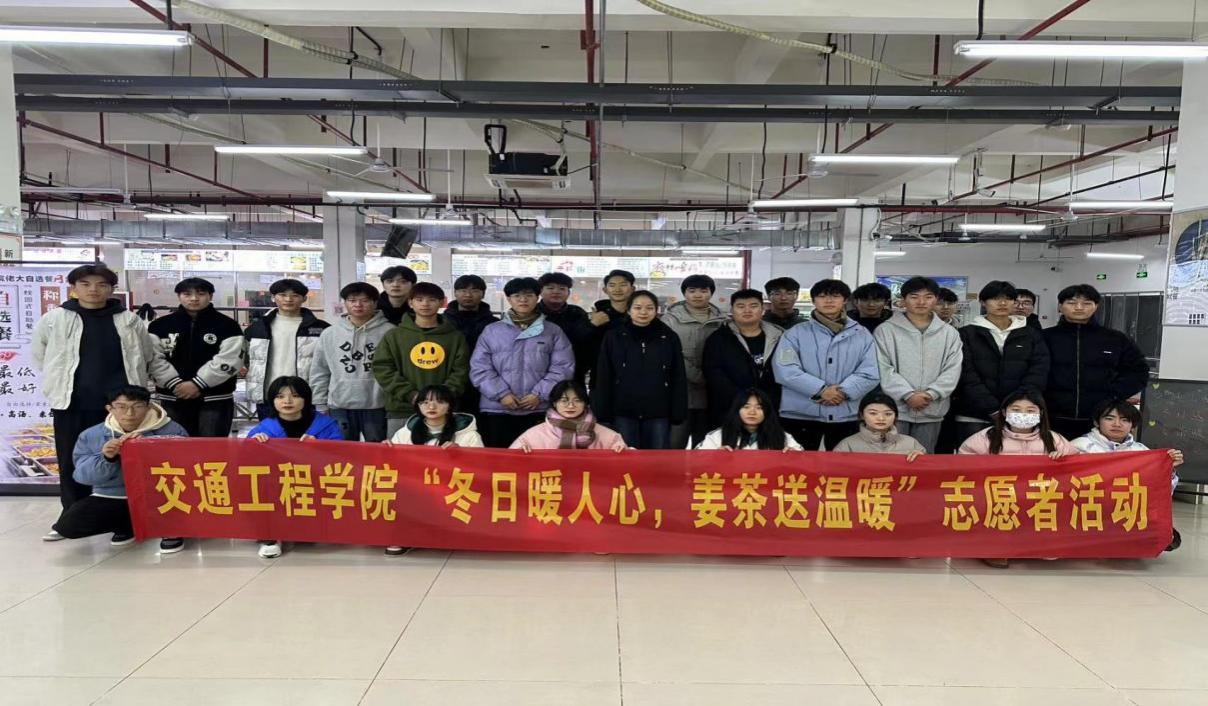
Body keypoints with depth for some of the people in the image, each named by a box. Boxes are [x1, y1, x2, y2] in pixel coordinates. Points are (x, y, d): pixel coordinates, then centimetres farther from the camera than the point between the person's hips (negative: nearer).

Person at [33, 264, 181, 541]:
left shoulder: (129, 321, 5)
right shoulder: (53, 319, 2)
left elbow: (153, 357, 9)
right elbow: (40, 356, 14)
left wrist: (175, 382, 1)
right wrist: (61, 380, 9)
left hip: (120, 404, 0)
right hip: (72, 404, 0)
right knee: (72, 463, 8)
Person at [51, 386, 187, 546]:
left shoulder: (172, 430, -8)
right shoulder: (91, 435, 2)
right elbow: (83, 475, -2)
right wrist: (106, 459, -22)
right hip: (111, 498, 4)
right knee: (67, 525, -17)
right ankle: (127, 524, 10)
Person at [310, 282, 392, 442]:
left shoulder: (388, 332, -4)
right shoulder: (329, 334, 6)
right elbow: (319, 372, 10)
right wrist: (320, 405, 7)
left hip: (377, 406, -2)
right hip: (339, 406, 3)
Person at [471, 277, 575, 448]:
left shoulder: (553, 332, 7)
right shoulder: (492, 331, 9)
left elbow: (562, 368, 0)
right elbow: (479, 368, 3)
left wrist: (540, 394, -10)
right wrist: (501, 393, -9)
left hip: (538, 410, 0)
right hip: (496, 409, 1)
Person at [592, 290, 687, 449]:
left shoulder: (669, 338, 4)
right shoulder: (613, 337, 2)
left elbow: (678, 379, 5)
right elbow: (603, 378, 0)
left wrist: (677, 413, -1)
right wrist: (603, 413, -6)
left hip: (658, 413, 1)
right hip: (623, 412, -1)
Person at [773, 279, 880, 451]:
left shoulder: (862, 335, 10)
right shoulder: (796, 333, 4)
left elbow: (869, 374, 1)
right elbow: (785, 369, -9)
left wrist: (843, 391, -16)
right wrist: (821, 390, -17)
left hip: (846, 416, 2)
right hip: (800, 415, -2)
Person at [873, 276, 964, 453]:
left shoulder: (950, 333, 10)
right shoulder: (886, 331, 1)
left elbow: (952, 370, 2)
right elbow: (883, 369, -7)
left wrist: (930, 394, -13)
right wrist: (908, 395, -17)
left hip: (931, 412, 3)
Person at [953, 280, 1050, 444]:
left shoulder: (1032, 335, 12)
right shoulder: (967, 334, 4)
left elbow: (1037, 374, 3)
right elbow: (968, 377, -5)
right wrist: (994, 410, -14)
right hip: (974, 418, -1)